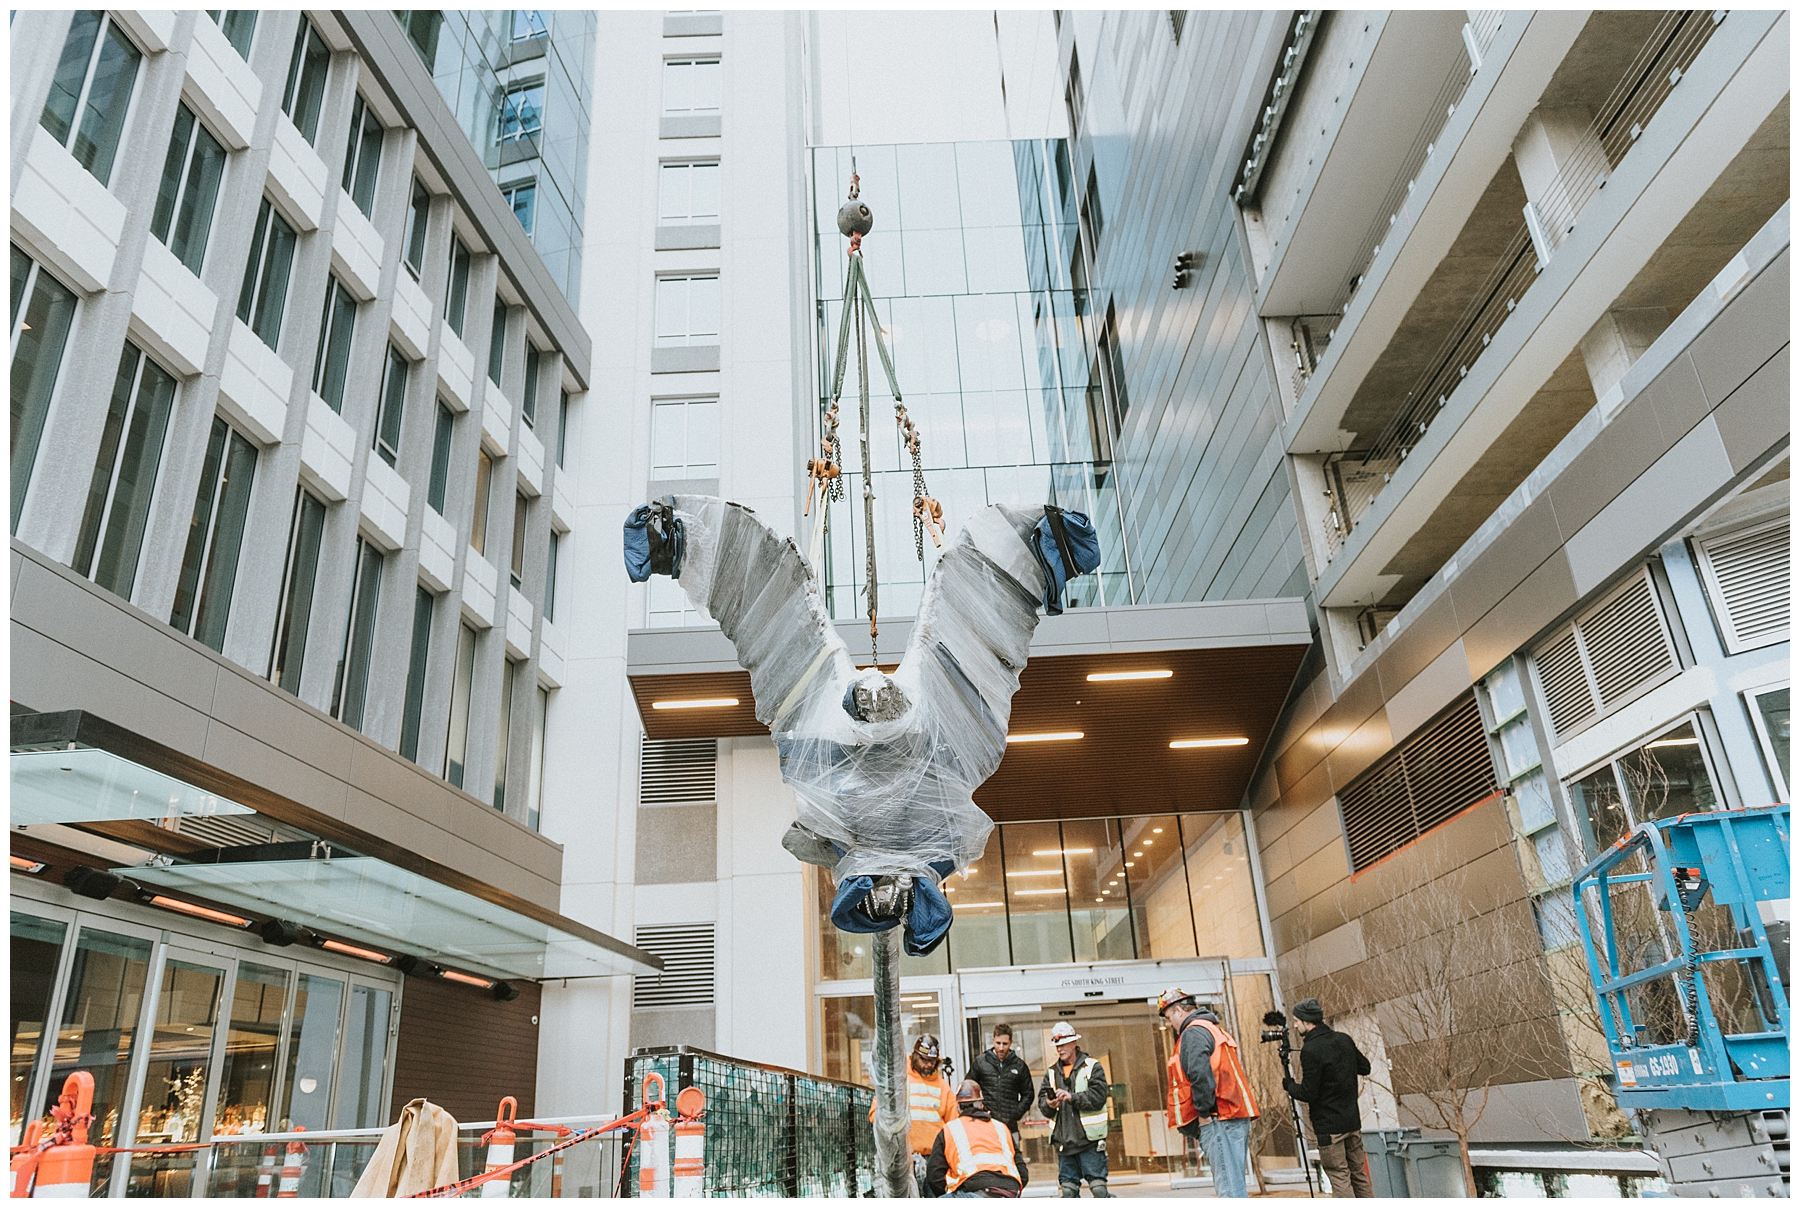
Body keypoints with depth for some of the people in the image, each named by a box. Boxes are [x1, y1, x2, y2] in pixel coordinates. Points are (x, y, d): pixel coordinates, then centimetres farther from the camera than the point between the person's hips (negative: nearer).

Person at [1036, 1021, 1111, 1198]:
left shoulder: (1091, 1067, -1)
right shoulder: (1052, 1072, 12)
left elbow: (1098, 1095, -12)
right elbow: (1042, 1098, 6)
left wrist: (1072, 1097, -22)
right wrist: (1048, 1105, -17)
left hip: (1089, 1138, -4)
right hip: (1063, 1139, 5)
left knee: (1097, 1186, -5)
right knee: (1068, 1187, 9)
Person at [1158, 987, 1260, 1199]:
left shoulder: (1193, 1032, -8)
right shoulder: (1215, 1030, 23)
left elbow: (1200, 1074, -21)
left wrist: (1204, 1113, -15)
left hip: (1218, 1120, -10)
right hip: (1236, 1116, 10)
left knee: (1228, 1186, -11)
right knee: (1234, 1182, 12)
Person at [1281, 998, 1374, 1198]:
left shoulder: (1310, 1050, -19)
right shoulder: (1344, 1040, 4)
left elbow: (1308, 1094, -18)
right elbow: (1365, 1067, 18)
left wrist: (1287, 1085, -1)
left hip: (1328, 1125, -8)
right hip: (1352, 1121, 8)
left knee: (1339, 1176, 0)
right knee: (1358, 1173, 16)